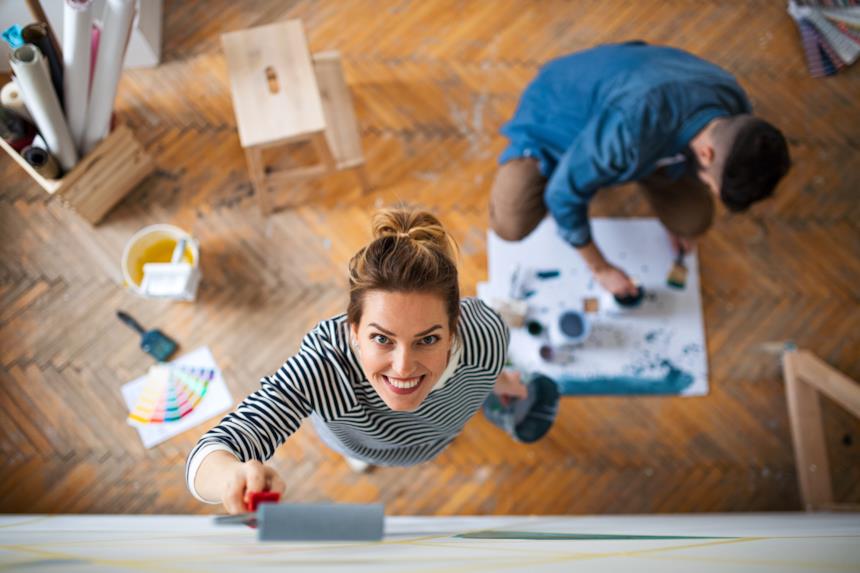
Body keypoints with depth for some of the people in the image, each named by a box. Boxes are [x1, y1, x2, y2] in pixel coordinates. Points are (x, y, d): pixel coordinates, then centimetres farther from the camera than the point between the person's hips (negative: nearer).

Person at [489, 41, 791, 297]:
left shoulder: (735, 111, -25)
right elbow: (563, 195, -31)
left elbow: (692, 157, 1)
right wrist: (600, 268, -17)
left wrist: (682, 221, 14)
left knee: (694, 220, -7)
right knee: (511, 226, -23)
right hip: (556, 114, -4)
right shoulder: (629, 134, -47)